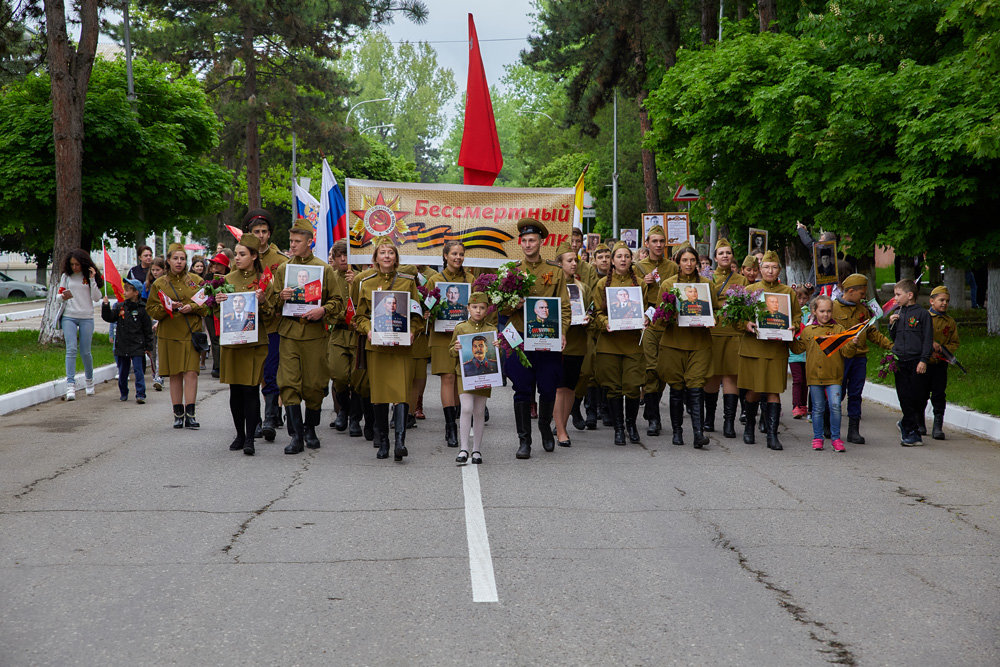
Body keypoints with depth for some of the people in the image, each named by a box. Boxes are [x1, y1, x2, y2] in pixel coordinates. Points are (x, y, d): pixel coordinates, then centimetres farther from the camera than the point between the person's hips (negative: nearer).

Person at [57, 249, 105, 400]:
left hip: (86, 318, 0)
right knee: (71, 349, -14)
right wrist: (63, 297, -14)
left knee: (85, 352, 3)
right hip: (69, 317, 0)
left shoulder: (90, 277, 4)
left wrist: (92, 280, -12)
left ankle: (89, 380, 28)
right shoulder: (66, 276, 7)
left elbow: (97, 298, -3)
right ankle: (70, 385, -18)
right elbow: (58, 296, 10)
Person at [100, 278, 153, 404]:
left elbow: (148, 329, 1)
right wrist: (106, 306, -15)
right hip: (121, 345, 4)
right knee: (122, 372, 12)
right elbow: (109, 318, -1)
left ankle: (140, 394, -5)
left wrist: (148, 346, 0)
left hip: (137, 347, -4)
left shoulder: (141, 309, -3)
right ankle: (123, 393, 26)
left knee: (138, 371, -8)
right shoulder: (119, 307, 6)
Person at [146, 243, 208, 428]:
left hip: (192, 333, 0)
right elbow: (151, 309, 4)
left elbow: (206, 306, 9)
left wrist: (192, 307, -11)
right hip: (169, 334, 0)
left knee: (191, 372, -9)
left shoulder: (196, 281, 9)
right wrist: (168, 307, -13)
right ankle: (178, 414, 11)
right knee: (175, 375, 3)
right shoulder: (159, 284, 7)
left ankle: (190, 415, -7)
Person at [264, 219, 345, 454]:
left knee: (314, 385, 4)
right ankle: (296, 435, -7)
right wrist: (281, 297, -9)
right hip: (289, 332, 2)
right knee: (289, 384, -8)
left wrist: (323, 310, -16)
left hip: (315, 333, -1)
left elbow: (338, 300, 4)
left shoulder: (324, 269, 3)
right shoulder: (282, 269, 11)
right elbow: (270, 300, 14)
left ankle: (310, 429, 23)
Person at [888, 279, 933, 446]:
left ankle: (906, 425, 21)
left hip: (917, 362, -4)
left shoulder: (922, 314, -3)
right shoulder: (897, 314, 12)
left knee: (919, 398, -1)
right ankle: (912, 432, 7)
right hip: (900, 362, 4)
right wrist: (891, 324, 1)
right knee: (905, 398, 1)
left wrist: (924, 360, -12)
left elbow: (928, 339, -5)